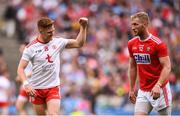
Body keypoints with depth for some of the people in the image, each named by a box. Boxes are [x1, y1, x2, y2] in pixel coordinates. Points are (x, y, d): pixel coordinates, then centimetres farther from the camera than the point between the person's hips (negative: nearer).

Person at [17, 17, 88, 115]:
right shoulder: (31, 48, -7)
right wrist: (26, 84, -23)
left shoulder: (58, 42, 2)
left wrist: (83, 27, -8)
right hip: (36, 89, -1)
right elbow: (20, 68, -8)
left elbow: (78, 43, 5)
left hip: (53, 88, 1)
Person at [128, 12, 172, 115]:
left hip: (159, 90, -5)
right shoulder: (132, 44, 7)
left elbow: (167, 67, -18)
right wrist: (132, 89, 16)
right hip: (143, 91, 5)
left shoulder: (158, 44, -13)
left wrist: (158, 85, -32)